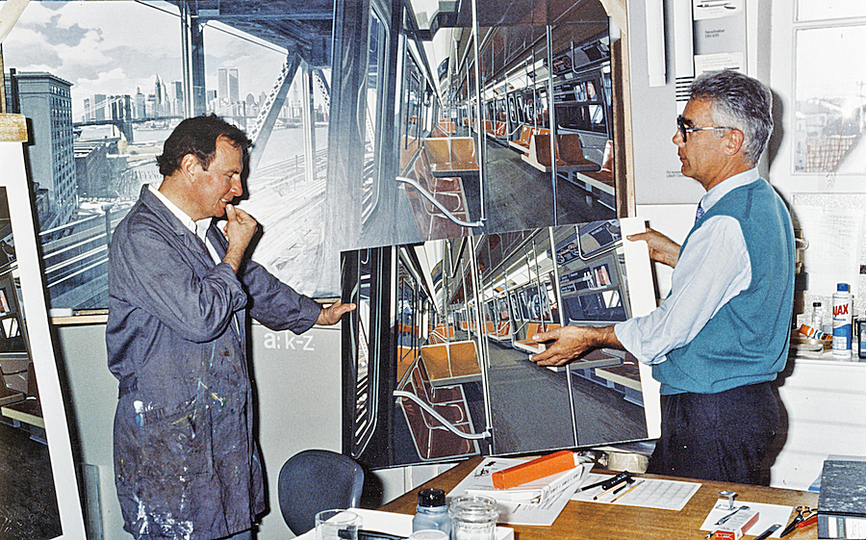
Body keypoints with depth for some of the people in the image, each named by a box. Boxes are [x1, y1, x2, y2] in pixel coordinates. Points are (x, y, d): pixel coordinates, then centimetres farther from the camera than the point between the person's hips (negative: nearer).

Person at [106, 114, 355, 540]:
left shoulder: (208, 229, 13)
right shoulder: (141, 237, -17)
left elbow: (256, 286, 29)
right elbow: (200, 317, -26)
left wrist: (316, 314, 39)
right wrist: (236, 249, -12)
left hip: (225, 424, 9)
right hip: (168, 437, -9)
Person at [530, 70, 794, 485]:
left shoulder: (727, 224, -23)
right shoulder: (764, 202, 10)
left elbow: (672, 327, -19)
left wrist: (590, 338, -6)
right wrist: (672, 254, 24)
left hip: (714, 417, -10)